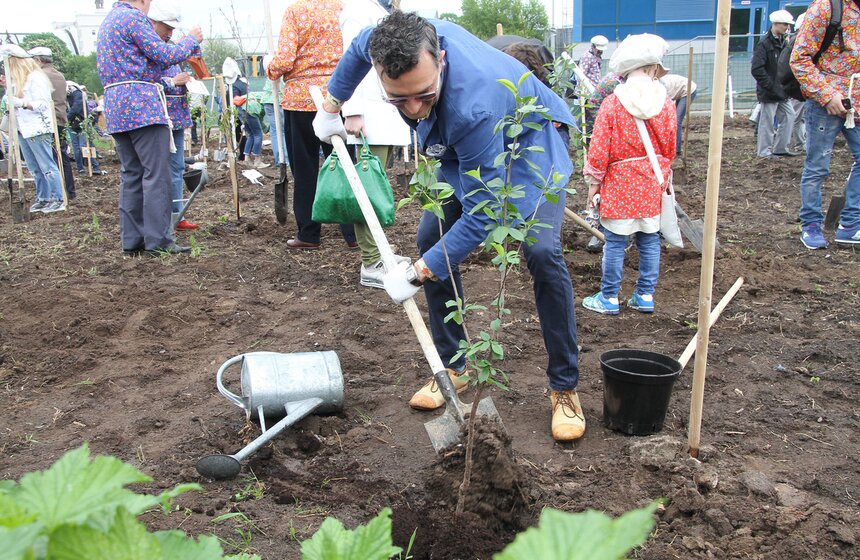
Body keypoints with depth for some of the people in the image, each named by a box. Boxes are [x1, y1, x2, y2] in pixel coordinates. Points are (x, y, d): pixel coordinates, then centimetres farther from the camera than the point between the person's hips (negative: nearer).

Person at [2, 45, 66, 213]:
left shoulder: (35, 78, -9)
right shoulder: (21, 80, 18)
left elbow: (42, 104, -14)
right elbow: (16, 101, 18)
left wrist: (22, 103, -25)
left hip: (37, 130, -9)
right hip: (24, 129, 9)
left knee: (47, 166, -6)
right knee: (35, 168, 10)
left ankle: (58, 200, -4)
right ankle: (43, 199, 15)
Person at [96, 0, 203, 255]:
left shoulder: (107, 21, 24)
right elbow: (164, 55, -8)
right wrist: (191, 38, 7)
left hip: (116, 108, 9)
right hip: (143, 105, -9)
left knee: (132, 174, 9)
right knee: (156, 173, -9)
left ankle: (132, 239, 10)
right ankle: (158, 240, -11)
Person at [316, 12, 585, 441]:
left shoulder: (472, 104, -45)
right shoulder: (395, 43, -27)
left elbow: (481, 213, -38)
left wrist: (417, 273, -35)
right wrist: (331, 106, 11)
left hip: (529, 144, -7)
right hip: (464, 152, 7)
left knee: (541, 252, -24)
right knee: (432, 238, -3)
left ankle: (565, 386, -8)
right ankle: (452, 367, 11)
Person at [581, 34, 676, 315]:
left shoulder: (612, 104, -12)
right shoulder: (666, 102, -3)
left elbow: (599, 149, -11)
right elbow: (669, 147, 8)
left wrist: (594, 181, 0)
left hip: (619, 184, -3)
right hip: (652, 185, 4)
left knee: (615, 243, 4)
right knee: (649, 240, 14)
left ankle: (609, 298, 13)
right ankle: (645, 296, 21)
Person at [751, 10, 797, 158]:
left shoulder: (783, 42, 12)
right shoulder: (764, 44, -14)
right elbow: (756, 69, -20)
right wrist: (770, 86, -19)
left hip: (781, 91, 9)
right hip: (769, 92, -9)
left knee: (789, 115, 12)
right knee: (767, 121, -1)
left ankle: (780, 148, 21)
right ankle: (764, 151, 10)